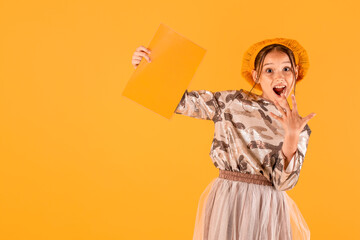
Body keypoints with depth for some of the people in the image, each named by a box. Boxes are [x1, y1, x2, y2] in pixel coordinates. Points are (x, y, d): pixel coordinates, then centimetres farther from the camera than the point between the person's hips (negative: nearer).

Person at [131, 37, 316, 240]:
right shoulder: (233, 102, 0)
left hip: (268, 209, 1)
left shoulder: (300, 128, 2)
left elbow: (283, 183, -9)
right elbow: (183, 100, 1)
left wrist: (292, 135, -21)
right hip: (226, 202, 0)